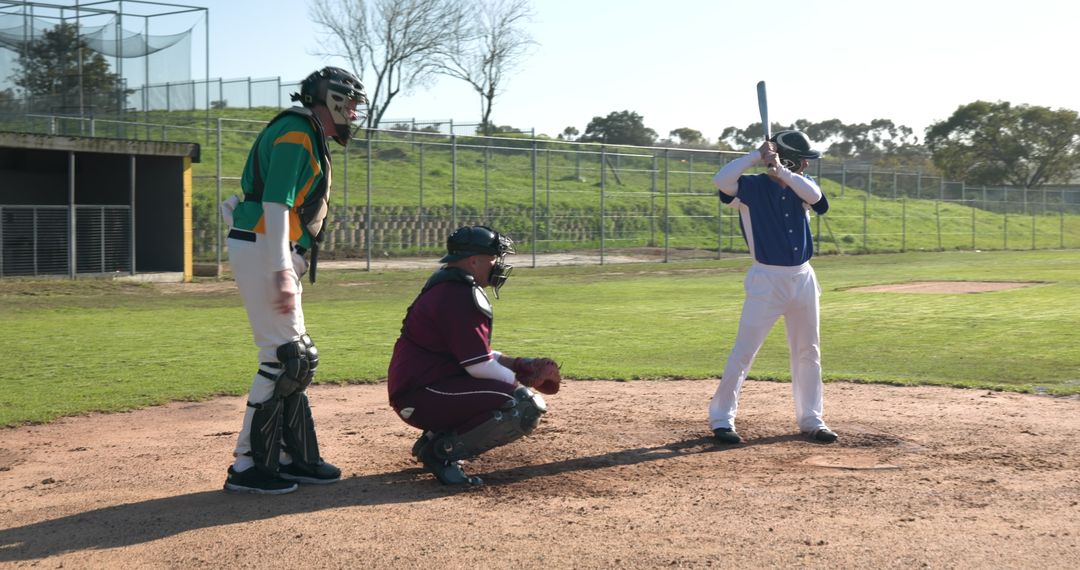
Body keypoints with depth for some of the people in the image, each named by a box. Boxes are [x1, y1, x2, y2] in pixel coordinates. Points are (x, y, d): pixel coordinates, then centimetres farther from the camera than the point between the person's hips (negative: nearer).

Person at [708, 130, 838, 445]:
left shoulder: (800, 186, 7)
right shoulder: (751, 187, -7)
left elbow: (814, 195, -16)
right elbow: (721, 179, -26)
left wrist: (781, 170, -26)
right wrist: (758, 155, -21)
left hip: (803, 279, 6)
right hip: (766, 280, -6)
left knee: (808, 352, 12)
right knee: (744, 351, -7)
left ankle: (810, 418, 23)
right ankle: (721, 418, 2)